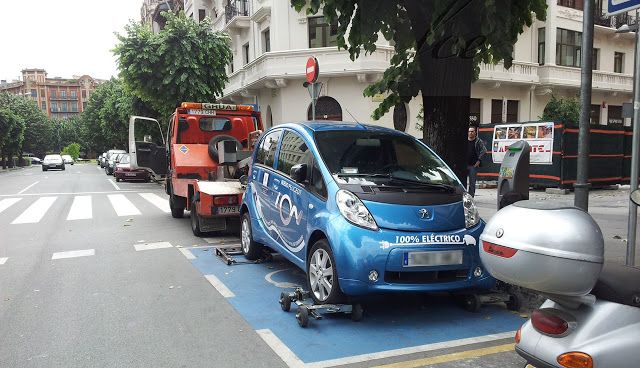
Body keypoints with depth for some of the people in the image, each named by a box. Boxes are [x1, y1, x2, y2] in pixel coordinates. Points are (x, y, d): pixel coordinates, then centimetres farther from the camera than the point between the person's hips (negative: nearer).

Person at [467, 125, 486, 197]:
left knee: (472, 183, 1)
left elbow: (484, 151, -5)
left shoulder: (478, 142, 0)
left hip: (473, 165, -3)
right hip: (464, 165, 3)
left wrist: (479, 160, -11)